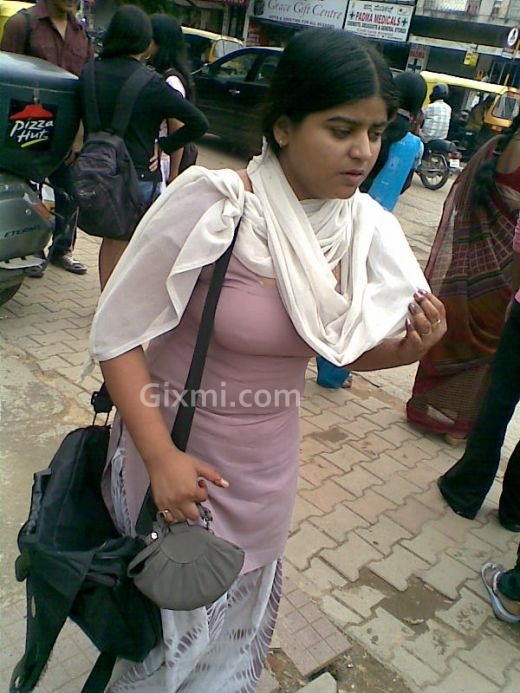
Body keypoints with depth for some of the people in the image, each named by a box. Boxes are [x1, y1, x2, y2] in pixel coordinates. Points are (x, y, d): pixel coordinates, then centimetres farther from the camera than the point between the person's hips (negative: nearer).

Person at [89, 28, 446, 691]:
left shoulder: (366, 227, -8)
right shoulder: (213, 206, -25)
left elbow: (354, 349, 4)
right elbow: (116, 335, -19)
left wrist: (413, 345, -17)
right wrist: (161, 456, -25)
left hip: (268, 470, 5)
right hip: (176, 456, -4)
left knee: (236, 626, 28)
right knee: (172, 626, 20)